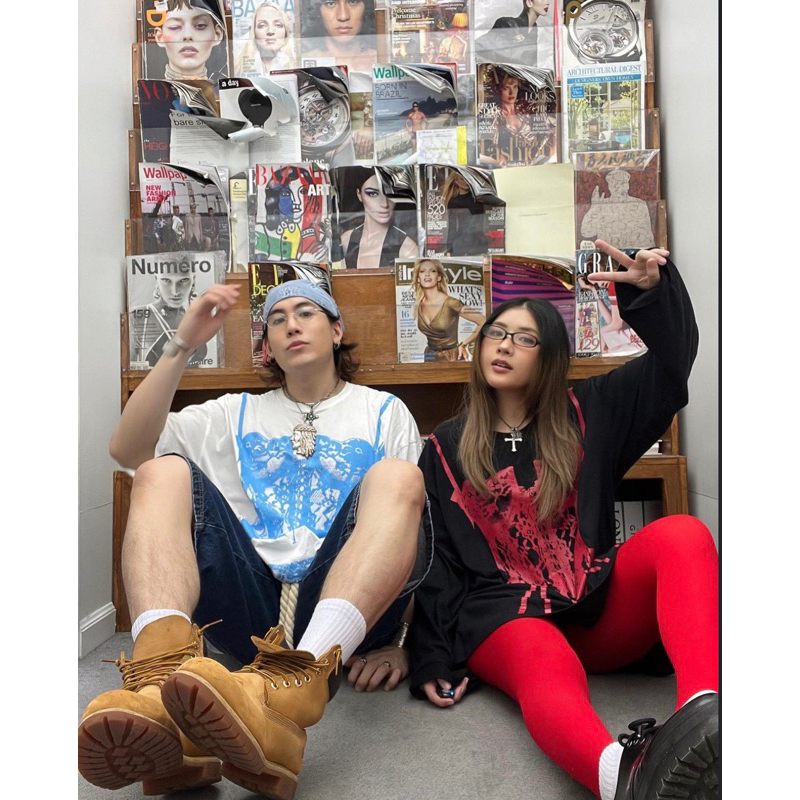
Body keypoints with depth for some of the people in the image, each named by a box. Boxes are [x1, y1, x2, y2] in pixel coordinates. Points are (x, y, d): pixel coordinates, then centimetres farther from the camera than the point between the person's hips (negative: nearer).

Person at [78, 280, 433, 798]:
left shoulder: (384, 411, 19)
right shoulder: (237, 414, 23)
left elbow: (409, 511, 9)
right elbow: (126, 450, 8)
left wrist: (397, 636, -3)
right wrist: (183, 346, -1)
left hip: (348, 606, -1)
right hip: (250, 609, 2)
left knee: (396, 477, -26)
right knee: (163, 471, -16)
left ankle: (290, 695, -49)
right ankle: (159, 685, -41)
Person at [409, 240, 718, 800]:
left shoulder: (585, 416, 15)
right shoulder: (445, 450, 10)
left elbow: (672, 364, 11)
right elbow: (435, 559, 4)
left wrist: (655, 290, -9)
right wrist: (433, 658, -8)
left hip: (598, 608, 3)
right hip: (506, 614, -2)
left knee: (682, 534, -26)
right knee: (550, 670, -38)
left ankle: (703, 714, -51)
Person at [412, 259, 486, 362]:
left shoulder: (450, 303, -17)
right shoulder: (418, 305, -1)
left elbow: (483, 322, -16)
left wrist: (464, 344, -8)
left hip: (453, 358, -4)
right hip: (429, 358, 4)